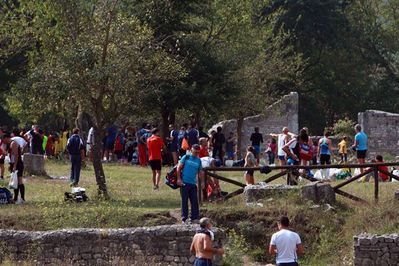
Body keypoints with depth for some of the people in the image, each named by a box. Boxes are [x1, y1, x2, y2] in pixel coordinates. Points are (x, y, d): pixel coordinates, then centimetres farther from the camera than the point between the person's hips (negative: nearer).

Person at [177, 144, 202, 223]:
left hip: (193, 184, 4)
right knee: (184, 201, 0)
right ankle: (184, 218, 4)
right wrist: (179, 179, -9)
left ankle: (194, 217, 9)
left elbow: (200, 172, 18)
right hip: (184, 182, -4)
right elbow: (179, 168, -2)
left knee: (195, 201, 2)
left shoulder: (198, 160, 12)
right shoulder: (186, 157, 1)